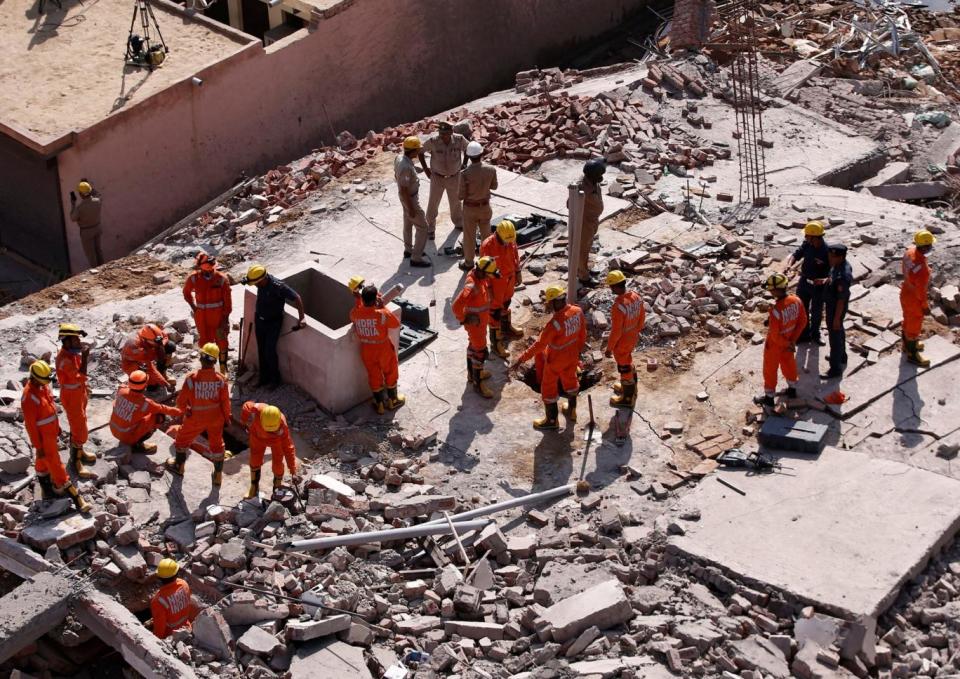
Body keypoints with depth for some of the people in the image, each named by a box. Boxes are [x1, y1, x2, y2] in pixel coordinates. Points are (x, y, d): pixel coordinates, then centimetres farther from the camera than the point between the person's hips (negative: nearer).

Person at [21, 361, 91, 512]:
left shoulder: (43, 385, -5)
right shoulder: (29, 397, -31)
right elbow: (30, 425, -24)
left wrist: (57, 426, 20)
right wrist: (38, 446, -19)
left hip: (51, 432, 8)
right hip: (43, 438, -8)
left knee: (43, 462, 25)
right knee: (55, 466, 2)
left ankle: (47, 488, 41)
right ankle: (74, 497, 9)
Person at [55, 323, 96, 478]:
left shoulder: (73, 352, -3)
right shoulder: (64, 359, -32)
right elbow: (80, 377, -36)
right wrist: (84, 357, -36)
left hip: (79, 393, 9)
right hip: (71, 397, -9)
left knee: (79, 425, 25)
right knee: (79, 430, -1)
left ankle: (78, 451, 42)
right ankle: (75, 462, 11)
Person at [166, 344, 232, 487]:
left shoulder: (192, 378, -24)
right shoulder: (220, 379, -18)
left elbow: (181, 401, -16)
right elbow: (225, 402, -9)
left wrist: (185, 409, 6)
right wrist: (227, 416, 9)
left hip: (195, 418, -1)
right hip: (216, 418, 2)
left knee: (183, 438, 26)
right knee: (217, 444, 22)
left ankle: (179, 466, 46)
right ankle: (218, 476, 31)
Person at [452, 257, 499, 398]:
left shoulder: (480, 276, -8)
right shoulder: (471, 286, -36)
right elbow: (456, 306, -38)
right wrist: (463, 319, -23)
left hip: (482, 319, 9)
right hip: (475, 322, -9)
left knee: (473, 345, 25)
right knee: (481, 352, 2)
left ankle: (472, 374, 45)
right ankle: (477, 384, 15)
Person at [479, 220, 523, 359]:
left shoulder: (511, 240, -13)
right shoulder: (487, 246, -30)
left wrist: (517, 273, 14)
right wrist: (488, 288, -18)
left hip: (509, 278, 7)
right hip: (496, 282, -6)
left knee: (506, 303, 29)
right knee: (495, 311, 6)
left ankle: (507, 328, 52)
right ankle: (496, 342, 17)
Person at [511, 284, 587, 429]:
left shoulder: (554, 323, -36)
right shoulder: (578, 311, -16)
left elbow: (539, 345, -31)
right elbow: (582, 335, 0)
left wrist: (521, 360, -25)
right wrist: (578, 350, 18)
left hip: (555, 361, -7)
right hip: (572, 357, 7)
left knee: (549, 388, 15)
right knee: (570, 380, 29)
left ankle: (552, 420, 30)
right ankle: (571, 411, 50)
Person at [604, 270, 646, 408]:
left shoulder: (618, 306, -35)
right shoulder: (636, 296, -11)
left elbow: (616, 331, -28)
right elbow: (642, 316, 4)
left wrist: (609, 348, -14)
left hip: (621, 342, -8)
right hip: (633, 338, 8)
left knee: (624, 368, 13)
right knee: (627, 362, 30)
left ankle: (627, 398, 33)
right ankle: (631, 388, 51)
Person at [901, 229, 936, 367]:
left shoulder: (909, 251, -16)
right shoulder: (922, 268, -41)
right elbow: (921, 291, -27)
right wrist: (925, 306, -11)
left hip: (905, 292, 8)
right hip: (914, 300, -8)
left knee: (908, 321, 29)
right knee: (914, 326, 15)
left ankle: (908, 345, 52)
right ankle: (912, 355, 35)